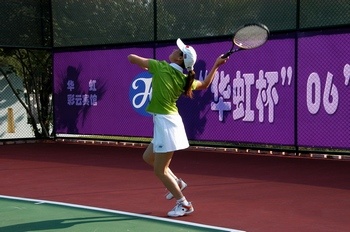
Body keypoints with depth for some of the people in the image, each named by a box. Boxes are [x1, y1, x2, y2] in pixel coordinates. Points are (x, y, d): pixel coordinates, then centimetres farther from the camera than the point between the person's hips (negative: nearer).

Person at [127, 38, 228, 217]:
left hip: (165, 122, -8)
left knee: (159, 170, 3)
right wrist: (216, 64, 19)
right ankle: (176, 182, 30)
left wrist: (145, 66, 16)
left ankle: (184, 205, 10)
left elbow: (132, 58, -3)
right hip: (168, 121, 8)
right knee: (148, 157, 26)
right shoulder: (185, 80, 4)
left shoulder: (161, 67, -11)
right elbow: (205, 84, 22)